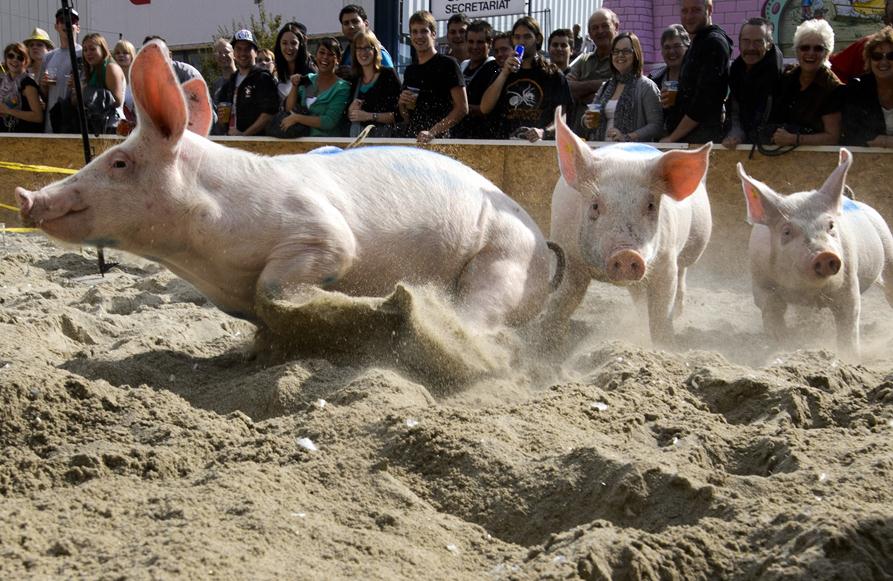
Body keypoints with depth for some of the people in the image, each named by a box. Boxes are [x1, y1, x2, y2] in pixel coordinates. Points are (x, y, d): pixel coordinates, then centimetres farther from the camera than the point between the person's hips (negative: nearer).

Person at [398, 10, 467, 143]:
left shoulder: (448, 64, -2)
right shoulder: (410, 70, 18)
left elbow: (462, 108, -10)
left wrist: (433, 132, -17)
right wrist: (402, 104, 2)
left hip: (439, 139, -6)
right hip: (411, 137, 6)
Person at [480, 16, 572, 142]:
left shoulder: (553, 74, 8)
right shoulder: (504, 73, 19)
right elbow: (484, 109, 5)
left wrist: (543, 132, -16)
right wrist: (504, 73, 1)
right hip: (505, 144, 2)